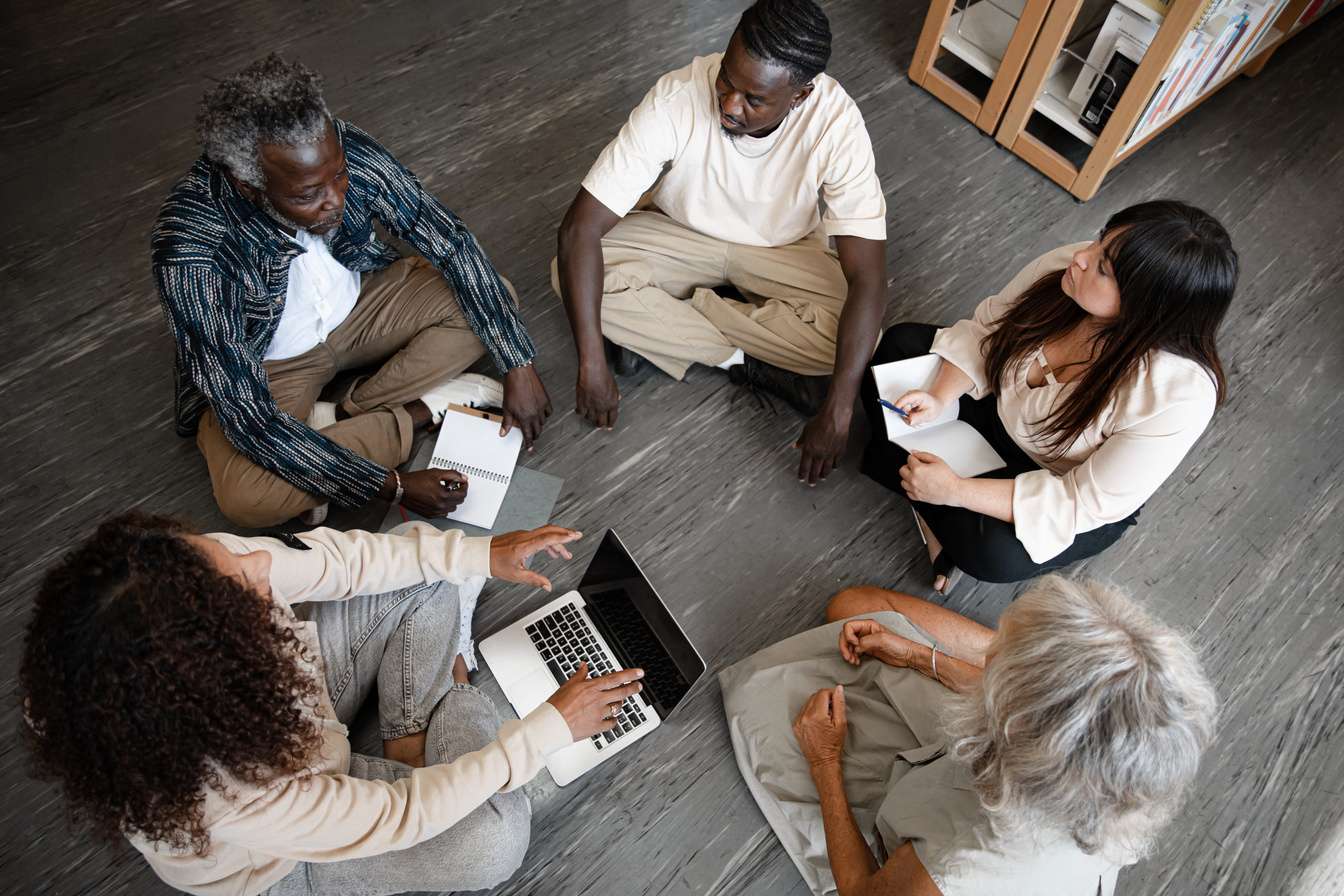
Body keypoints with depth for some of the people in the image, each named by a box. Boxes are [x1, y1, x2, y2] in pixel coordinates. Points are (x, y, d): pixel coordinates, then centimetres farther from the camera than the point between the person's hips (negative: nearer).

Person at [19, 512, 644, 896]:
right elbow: (399, 818, -32)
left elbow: (329, 558, -17)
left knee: (432, 569, -5)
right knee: (496, 836, -20)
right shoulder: (227, 794, -45)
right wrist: (553, 725, -28)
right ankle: (454, 709, 12)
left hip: (287, 700, 5)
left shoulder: (175, 587, -32)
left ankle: (410, 729, 13)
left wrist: (481, 553, -16)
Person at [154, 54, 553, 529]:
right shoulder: (190, 254, -34)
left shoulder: (348, 150, -25)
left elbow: (449, 241, -16)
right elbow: (250, 419, -33)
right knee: (248, 497, -31)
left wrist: (518, 367, -21)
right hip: (267, 364, -3)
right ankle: (419, 411, -12)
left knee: (492, 299, -15)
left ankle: (342, 418, -13)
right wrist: (392, 487, -36)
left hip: (360, 303, 4)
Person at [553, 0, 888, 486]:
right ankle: (746, 363, -17)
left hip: (782, 247, 0)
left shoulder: (836, 124, -29)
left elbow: (868, 278, -31)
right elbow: (579, 227, -31)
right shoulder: (677, 99, -30)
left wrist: (837, 415, -38)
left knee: (852, 333, -28)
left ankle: (662, 326, -13)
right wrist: (591, 366, -35)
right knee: (568, 273, -26)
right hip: (682, 234, 1)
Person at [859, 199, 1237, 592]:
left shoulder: (1180, 395, -36)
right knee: (898, 344, -9)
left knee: (994, 553, -34)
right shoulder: (1063, 264, -24)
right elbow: (985, 328, -7)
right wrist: (940, 397, -24)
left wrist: (955, 491, -34)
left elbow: (1086, 503, -29)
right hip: (1000, 409, 6)